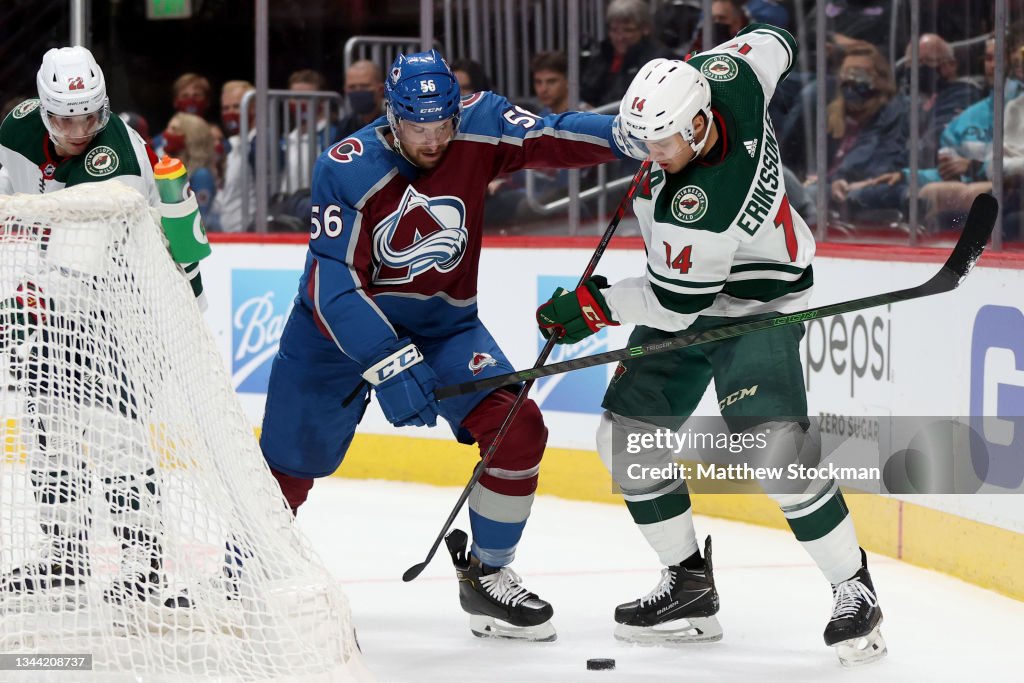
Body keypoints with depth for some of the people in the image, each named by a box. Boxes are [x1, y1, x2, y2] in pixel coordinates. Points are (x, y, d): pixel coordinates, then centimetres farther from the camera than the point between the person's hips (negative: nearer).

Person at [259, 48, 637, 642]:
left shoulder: (477, 129, -14)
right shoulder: (346, 171, -25)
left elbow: (550, 137, -22)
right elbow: (334, 286, -29)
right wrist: (388, 367, -37)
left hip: (443, 324, 3)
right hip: (341, 327, -3)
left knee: (517, 430, -14)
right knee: (290, 466, 2)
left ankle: (487, 576, 5)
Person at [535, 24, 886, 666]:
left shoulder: (697, 209, -36)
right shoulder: (724, 75, -16)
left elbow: (676, 303, -24)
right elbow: (774, 41, 5)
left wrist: (593, 307, -13)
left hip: (755, 306, -9)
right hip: (687, 297, 9)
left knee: (775, 446, -24)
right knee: (629, 438, 2)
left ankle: (854, 589, -9)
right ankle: (689, 586, 13)